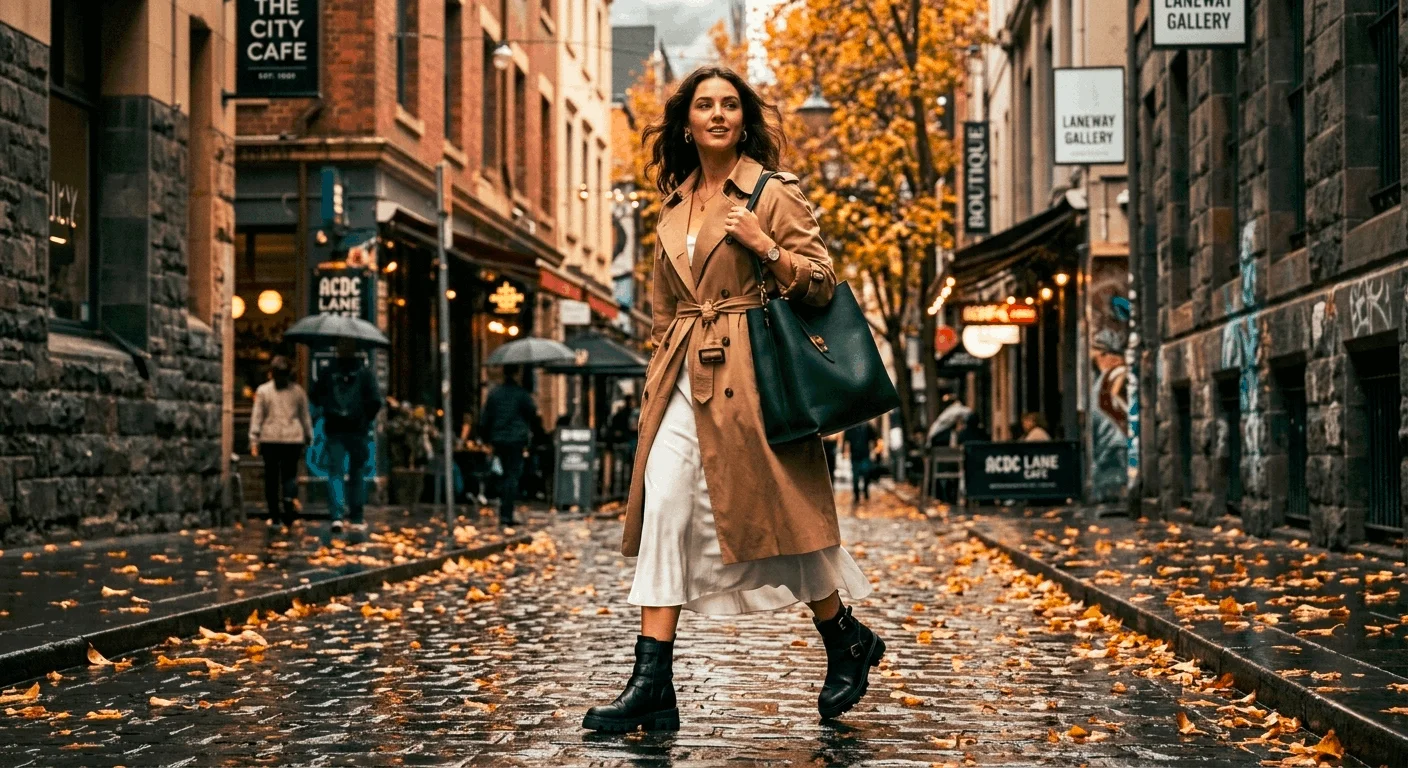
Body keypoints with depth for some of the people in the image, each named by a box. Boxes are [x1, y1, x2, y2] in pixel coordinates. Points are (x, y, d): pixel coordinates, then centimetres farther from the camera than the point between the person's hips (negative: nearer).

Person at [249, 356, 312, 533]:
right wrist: (308, 438, 17)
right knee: (289, 476, 1)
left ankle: (274, 516, 15)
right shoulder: (298, 391, 4)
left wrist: (254, 440, 2)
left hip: (270, 439, 0)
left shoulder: (263, 391, 0)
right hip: (293, 439, 0)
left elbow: (257, 417, -1)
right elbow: (305, 417, 9)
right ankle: (287, 520, -13)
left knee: (271, 477, 10)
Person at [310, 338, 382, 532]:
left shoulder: (328, 373, 1)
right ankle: (357, 518, 15)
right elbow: (376, 401, -9)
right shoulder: (364, 373, -3)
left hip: (334, 430, 0)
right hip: (358, 431, 0)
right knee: (356, 472, 12)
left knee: (335, 472, 0)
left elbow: (316, 398, 4)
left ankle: (336, 515, -17)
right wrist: (367, 419, 6)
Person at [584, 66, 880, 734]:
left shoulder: (774, 194, -1)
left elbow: (821, 283, -5)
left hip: (747, 377, -5)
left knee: (773, 516, 0)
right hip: (682, 378, 5)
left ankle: (848, 644, 24)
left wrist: (764, 247, -17)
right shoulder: (674, 205, 15)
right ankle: (652, 686, -7)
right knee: (665, 511, -6)